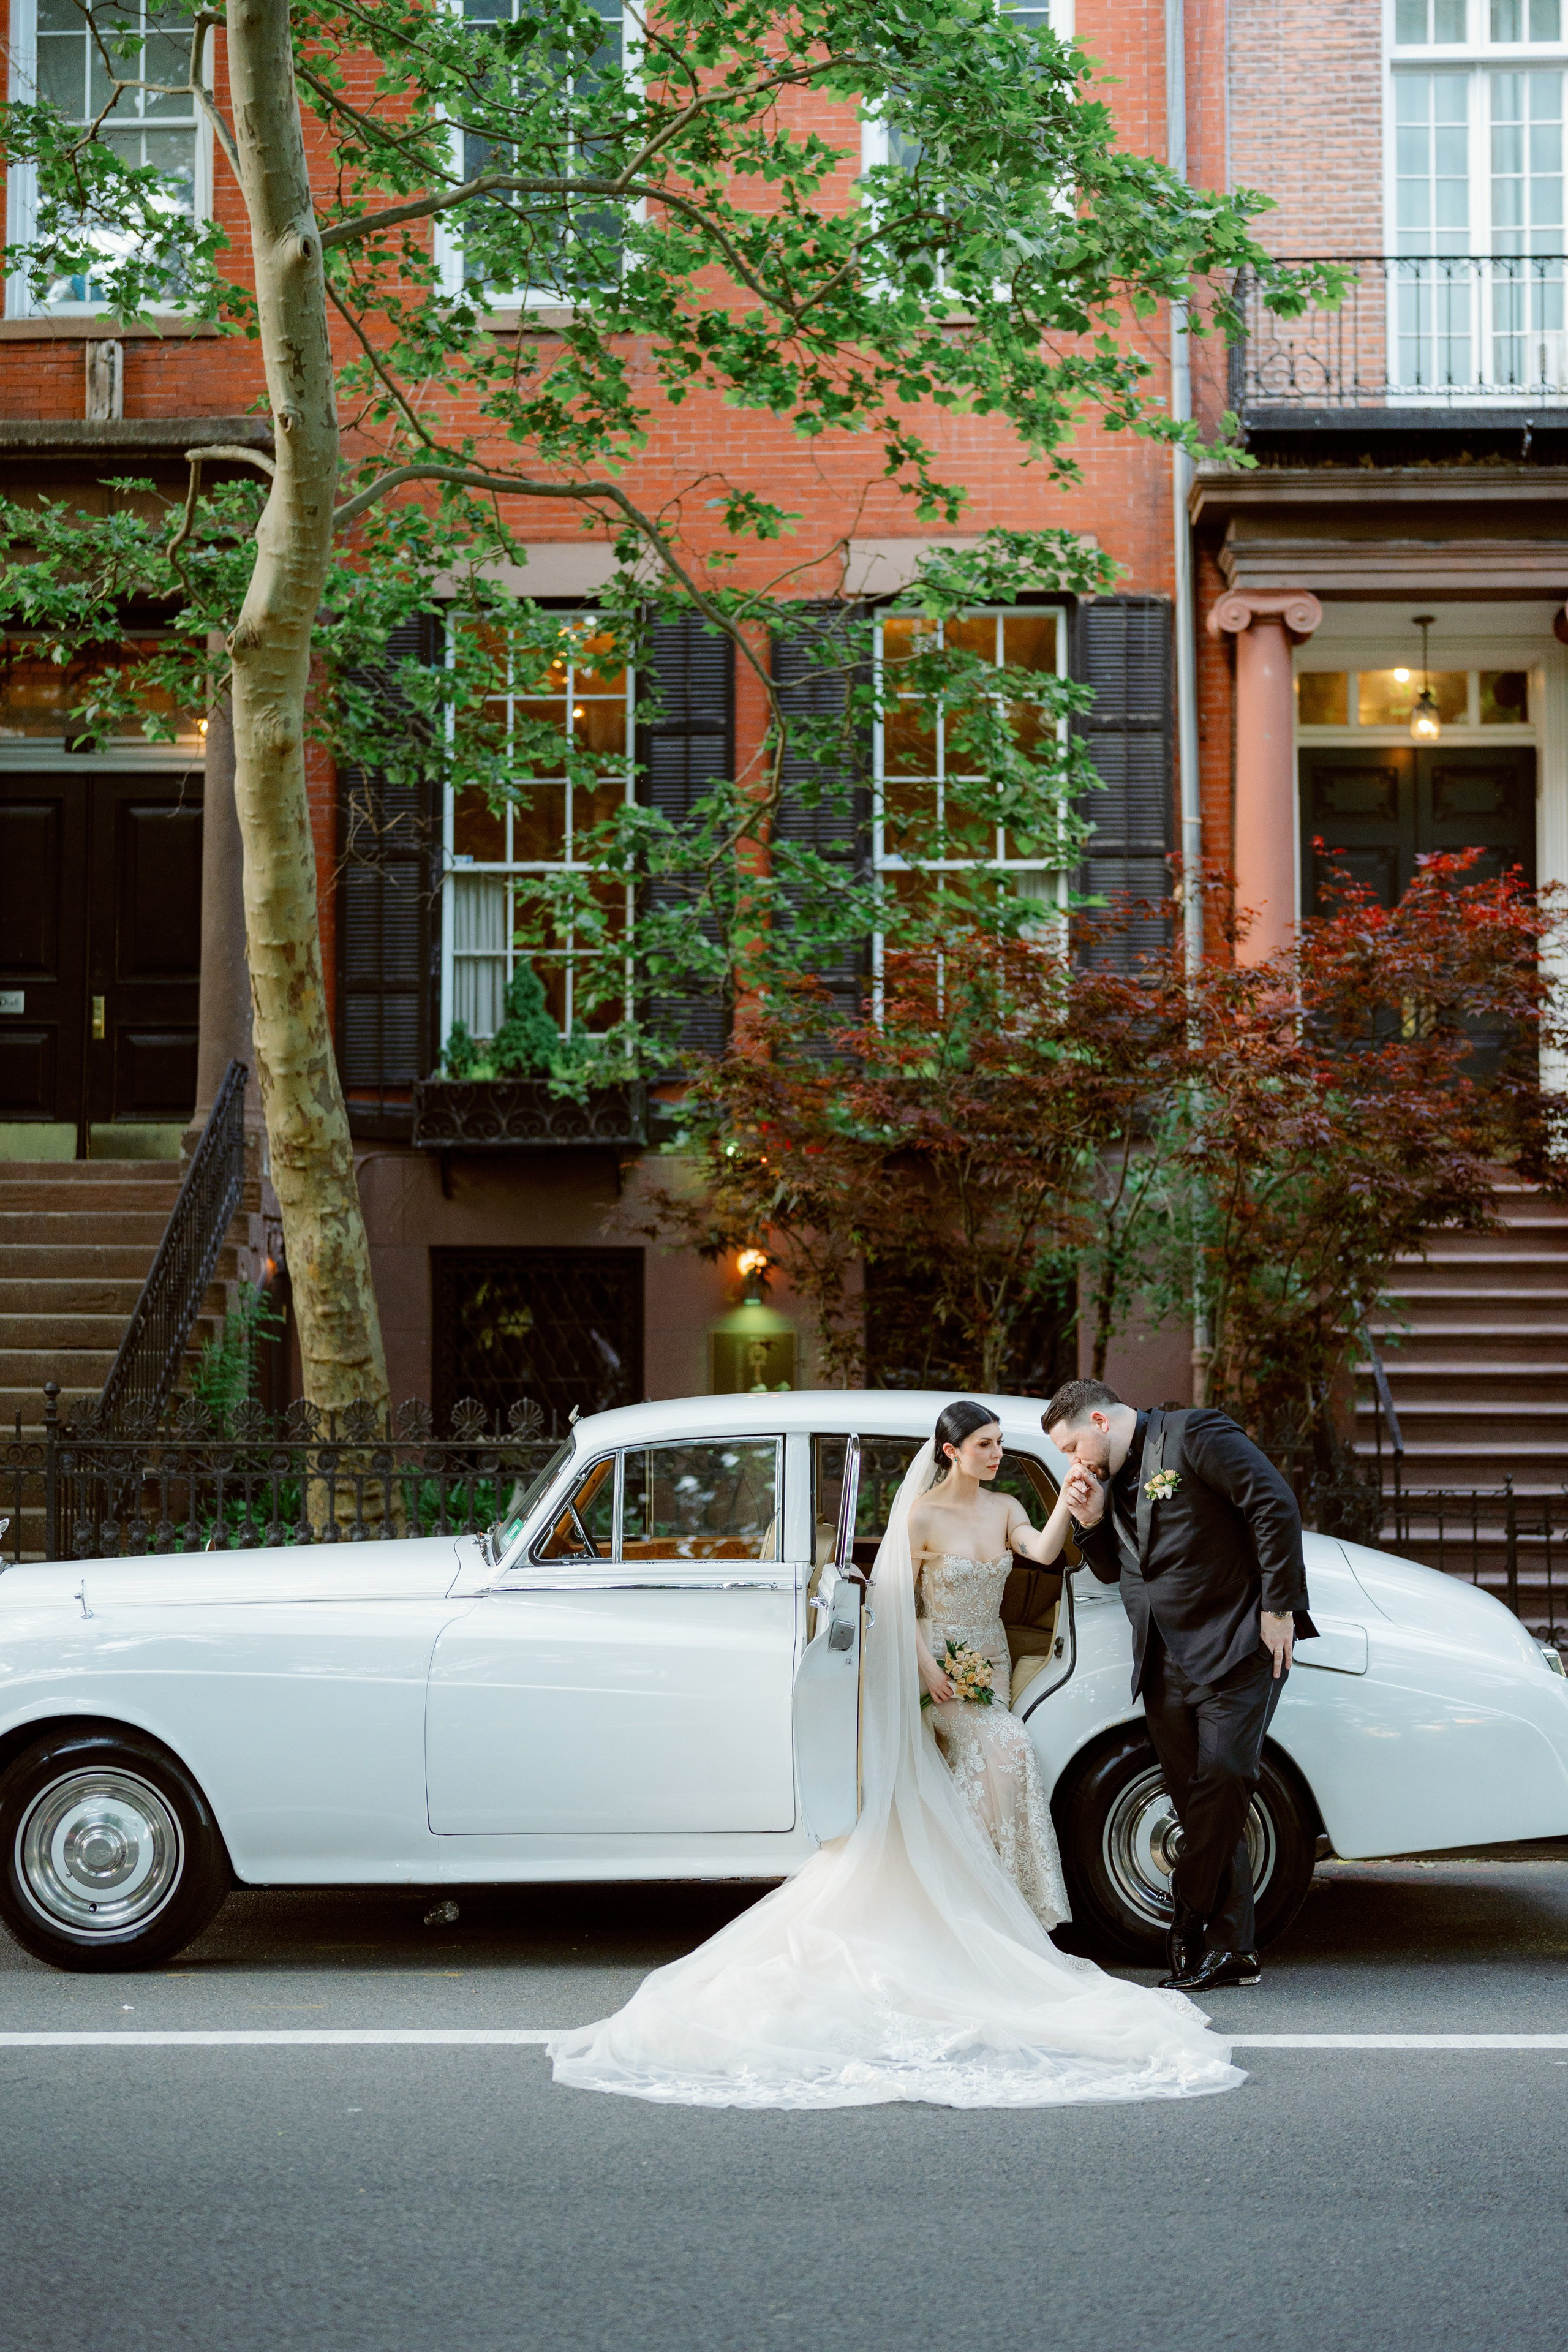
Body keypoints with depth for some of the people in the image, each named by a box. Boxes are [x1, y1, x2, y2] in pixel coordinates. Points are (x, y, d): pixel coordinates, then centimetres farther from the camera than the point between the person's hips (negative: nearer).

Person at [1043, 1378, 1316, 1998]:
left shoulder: (1195, 1436, -6)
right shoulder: (1109, 1479, 17)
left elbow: (1275, 1505, -13)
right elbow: (1112, 1570, 24)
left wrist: (1277, 1609, -15)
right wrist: (1091, 1522, 4)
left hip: (1236, 1650, -8)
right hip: (1164, 1664, 8)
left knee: (1221, 1777, -14)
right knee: (1199, 1804, 5)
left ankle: (1191, 1926, -5)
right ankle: (1233, 1950, 8)